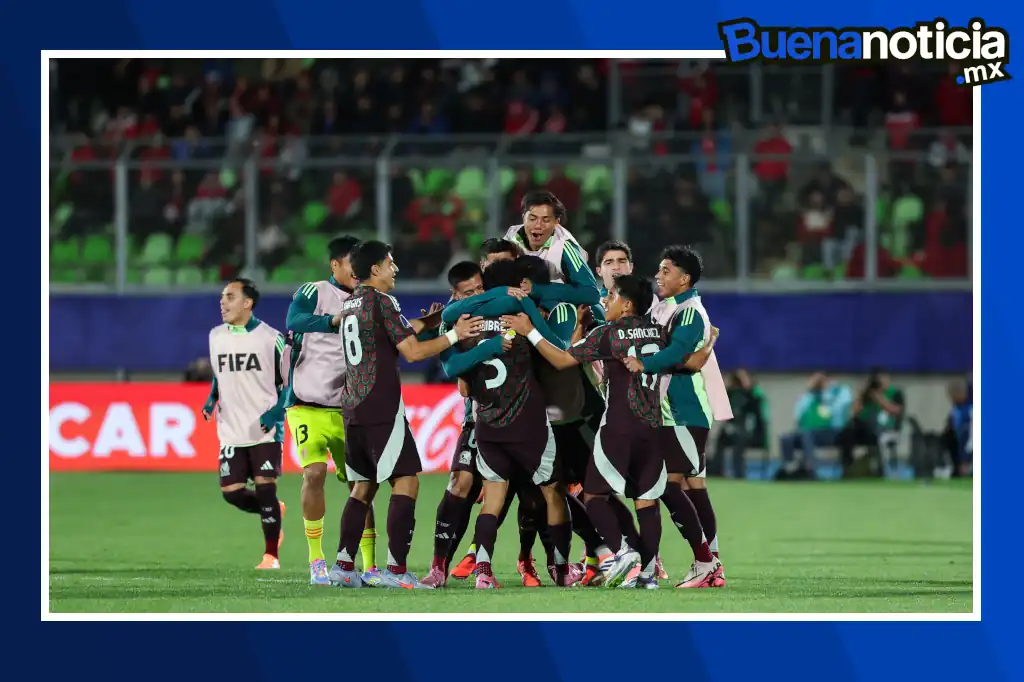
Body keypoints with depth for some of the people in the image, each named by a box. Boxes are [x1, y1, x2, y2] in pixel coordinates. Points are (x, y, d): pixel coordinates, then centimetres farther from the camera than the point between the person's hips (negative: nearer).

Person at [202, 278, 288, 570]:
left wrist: (277, 411, -14)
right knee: (232, 493, -1)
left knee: (265, 489, -9)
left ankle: (271, 554, 2)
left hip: (265, 429, -5)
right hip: (231, 433, 5)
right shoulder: (216, 336, 8)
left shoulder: (270, 338, -7)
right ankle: (274, 513, 29)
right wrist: (212, 399, 4)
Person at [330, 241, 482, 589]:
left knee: (364, 485, 14)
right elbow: (413, 352, -12)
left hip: (353, 407, 9)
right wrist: (454, 335, -4)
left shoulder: (350, 303, 18)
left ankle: (344, 566, 10)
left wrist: (428, 322, 27)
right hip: (382, 407, -9)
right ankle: (396, 569, -15)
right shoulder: (381, 301, -9)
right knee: (406, 480, -8)